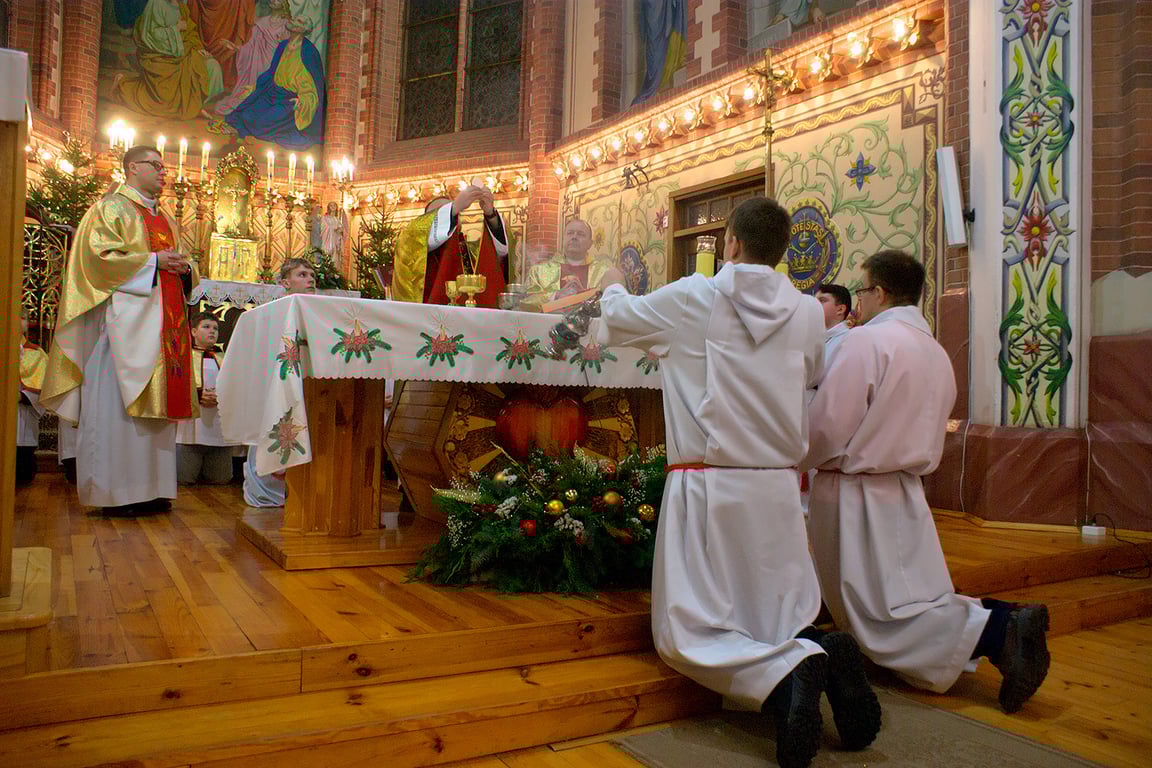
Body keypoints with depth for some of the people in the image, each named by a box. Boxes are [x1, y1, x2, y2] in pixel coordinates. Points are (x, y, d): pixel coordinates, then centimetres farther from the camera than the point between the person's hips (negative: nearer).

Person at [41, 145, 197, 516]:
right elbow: (100, 257, -11)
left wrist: (183, 267, 3)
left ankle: (149, 488, 10)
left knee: (156, 401, 5)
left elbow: (175, 258, 26)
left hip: (164, 322, 8)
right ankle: (117, 492, -4)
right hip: (127, 316, -7)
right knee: (120, 402, -8)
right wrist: (153, 261, -14)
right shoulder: (110, 208, 1)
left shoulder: (163, 218, 24)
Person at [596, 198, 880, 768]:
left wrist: (613, 287, 35)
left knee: (687, 635, 1)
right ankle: (827, 659, -15)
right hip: (778, 485, 4)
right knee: (787, 623, 17)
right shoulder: (808, 313, 4)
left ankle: (787, 673, -24)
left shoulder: (693, 299, -4)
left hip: (707, 485, -4)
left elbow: (617, 320, 13)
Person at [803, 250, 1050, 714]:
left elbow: (827, 425, -16)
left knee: (884, 622, -2)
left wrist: (799, 463, 3)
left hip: (857, 496, -8)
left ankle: (994, 632, -17)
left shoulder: (867, 340, -15)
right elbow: (927, 438, 18)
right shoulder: (937, 353, 11)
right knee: (919, 600, 16)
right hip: (907, 492, 8)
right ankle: (1001, 619, -4)